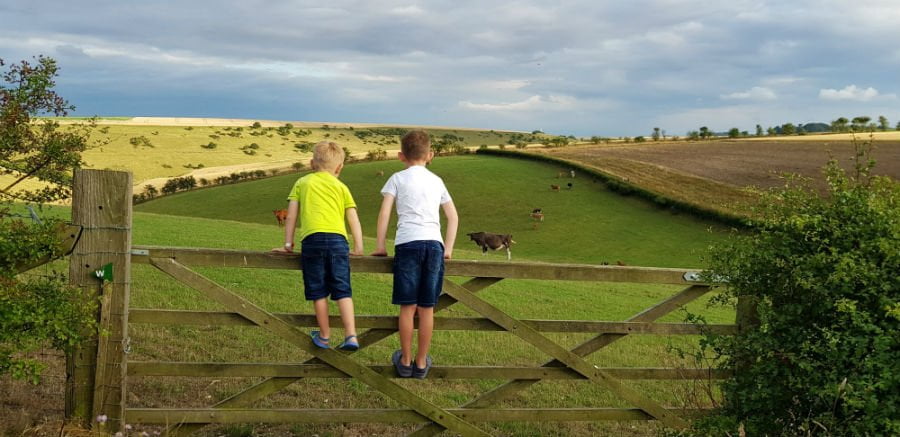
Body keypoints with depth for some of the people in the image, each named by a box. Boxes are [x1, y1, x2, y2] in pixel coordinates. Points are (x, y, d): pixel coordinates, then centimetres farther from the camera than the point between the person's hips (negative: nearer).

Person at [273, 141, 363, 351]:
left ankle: (324, 337, 17)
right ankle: (351, 336, -5)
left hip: (312, 239, -1)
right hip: (338, 239, 1)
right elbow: (354, 220, 15)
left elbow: (291, 216, 16)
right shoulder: (341, 187, 21)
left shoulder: (302, 183, 20)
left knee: (318, 292, 8)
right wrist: (358, 247, 18)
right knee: (342, 290, 4)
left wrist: (288, 244, 20)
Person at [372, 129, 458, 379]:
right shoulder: (437, 181, 18)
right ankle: (421, 363, 13)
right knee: (427, 309, 6)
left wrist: (380, 246, 7)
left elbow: (384, 214, 0)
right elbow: (453, 217, 17)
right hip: (434, 244, 3)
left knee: (408, 307, 3)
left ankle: (405, 361, 10)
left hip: (408, 243, -3)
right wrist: (448, 249, 21)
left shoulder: (398, 178, 8)